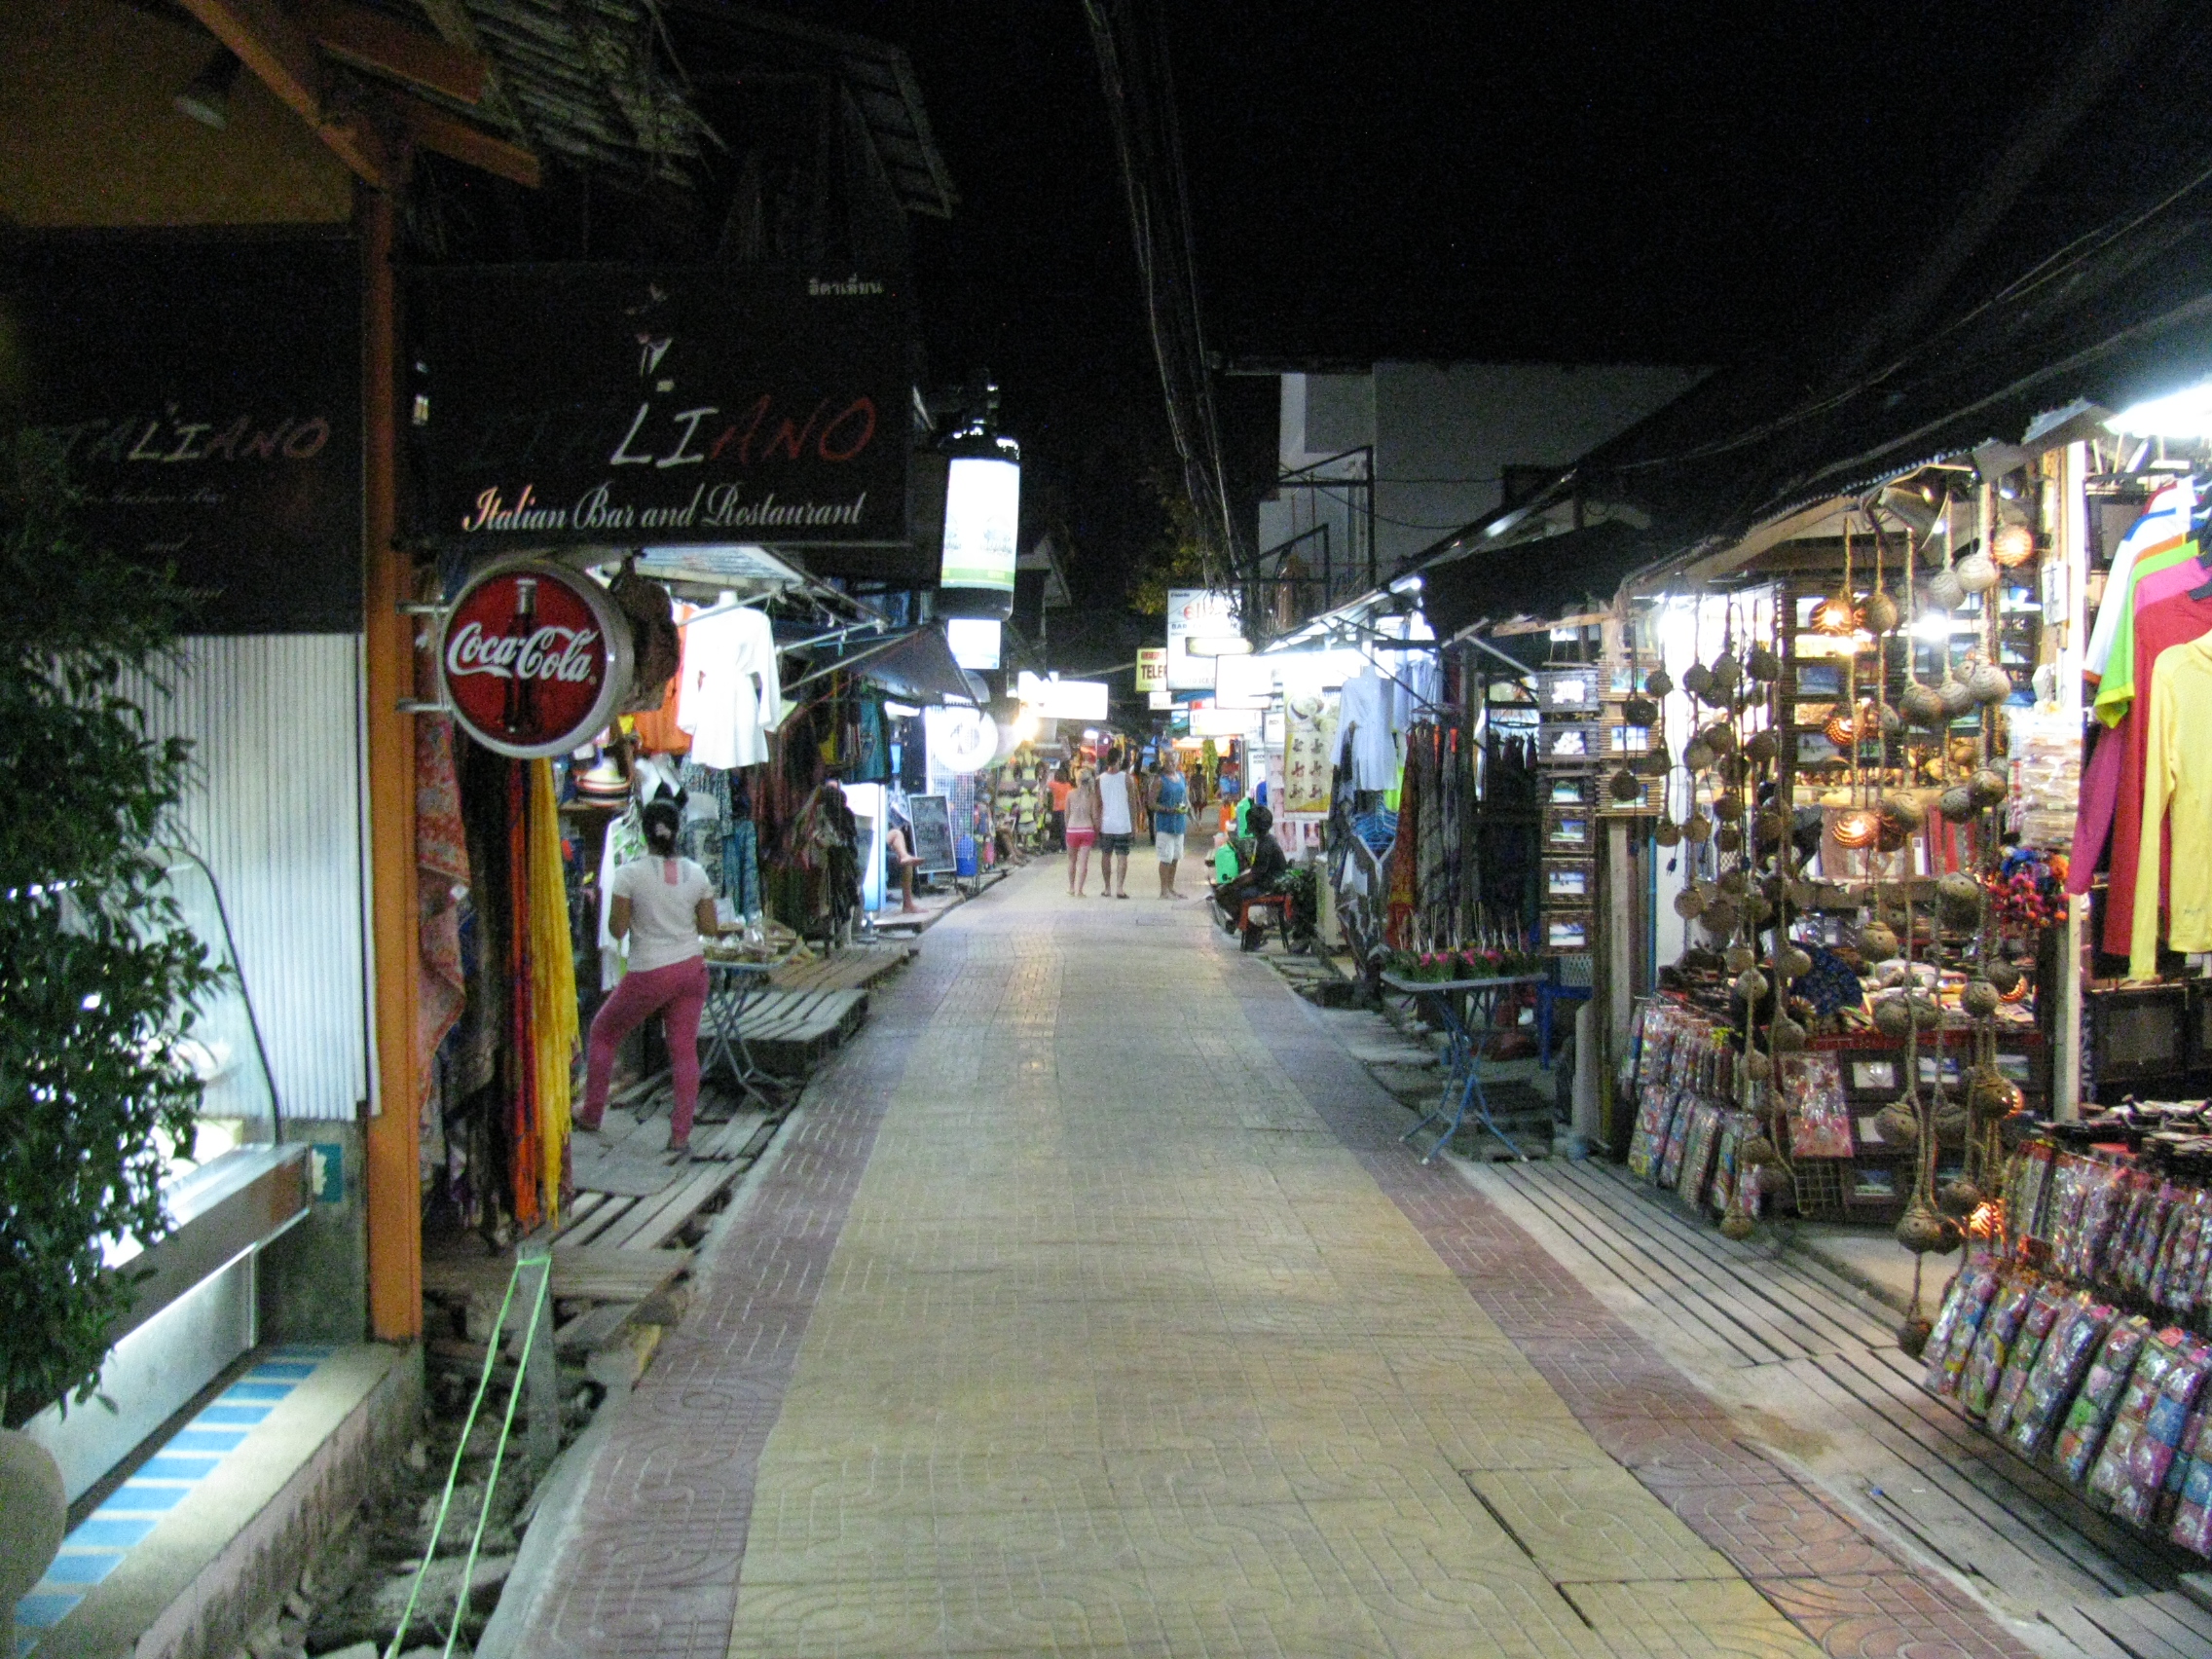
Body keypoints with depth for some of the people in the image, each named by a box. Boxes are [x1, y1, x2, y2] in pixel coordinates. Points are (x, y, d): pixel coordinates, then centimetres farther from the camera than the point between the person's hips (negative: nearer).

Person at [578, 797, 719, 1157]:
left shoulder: (630, 874, -11)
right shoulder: (695, 874, 0)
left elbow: (617, 930, -9)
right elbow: (710, 928, 5)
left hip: (650, 975, -3)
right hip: (692, 968, 3)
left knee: (603, 1032, 18)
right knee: (684, 1049, 7)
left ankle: (591, 1116, 25)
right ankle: (681, 1136, 4)